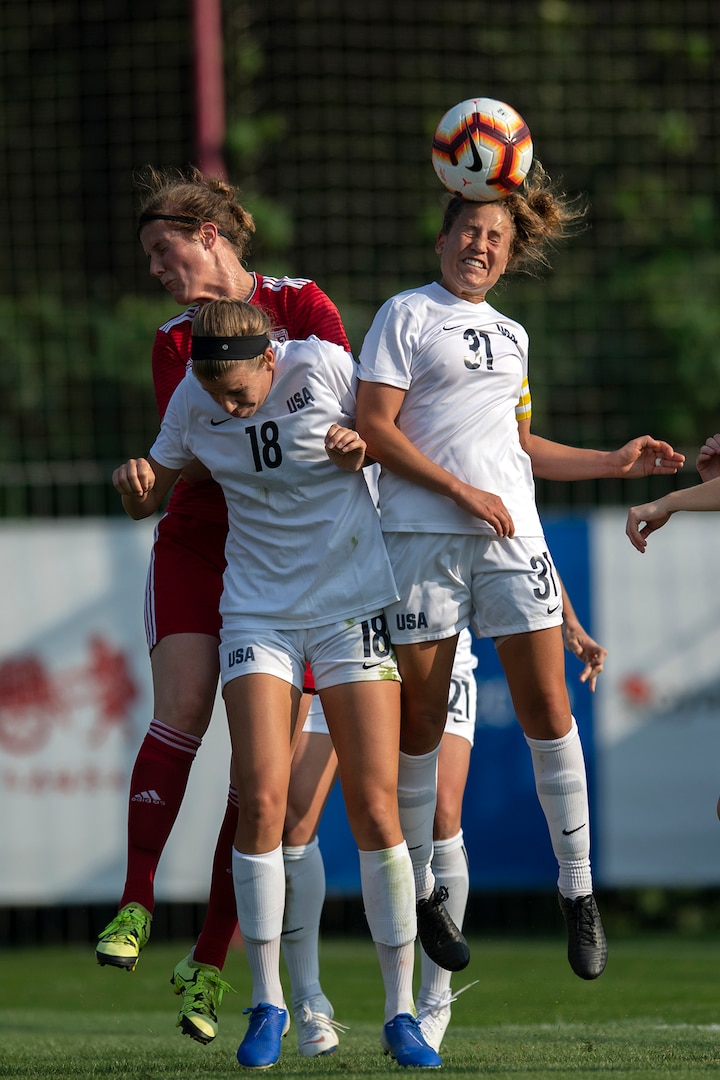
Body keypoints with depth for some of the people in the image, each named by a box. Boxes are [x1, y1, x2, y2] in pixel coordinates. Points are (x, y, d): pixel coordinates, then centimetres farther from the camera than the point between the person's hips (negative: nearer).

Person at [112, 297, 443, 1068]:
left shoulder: (324, 367, -11)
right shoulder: (192, 403, -3)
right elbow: (150, 499, 10)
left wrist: (361, 447, -17)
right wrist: (135, 479, -14)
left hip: (353, 605, -2)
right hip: (258, 613, 2)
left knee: (375, 807, -7)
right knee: (260, 801, -13)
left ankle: (400, 1012, 3)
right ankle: (267, 1005, 1)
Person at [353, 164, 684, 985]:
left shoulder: (510, 334, 20)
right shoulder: (406, 315, 2)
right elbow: (374, 429, -6)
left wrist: (615, 463, 22)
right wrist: (464, 492, -11)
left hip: (512, 536, 4)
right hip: (422, 537, -4)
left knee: (546, 706, -4)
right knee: (420, 722, -1)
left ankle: (577, 888, 3)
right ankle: (416, 893, 12)